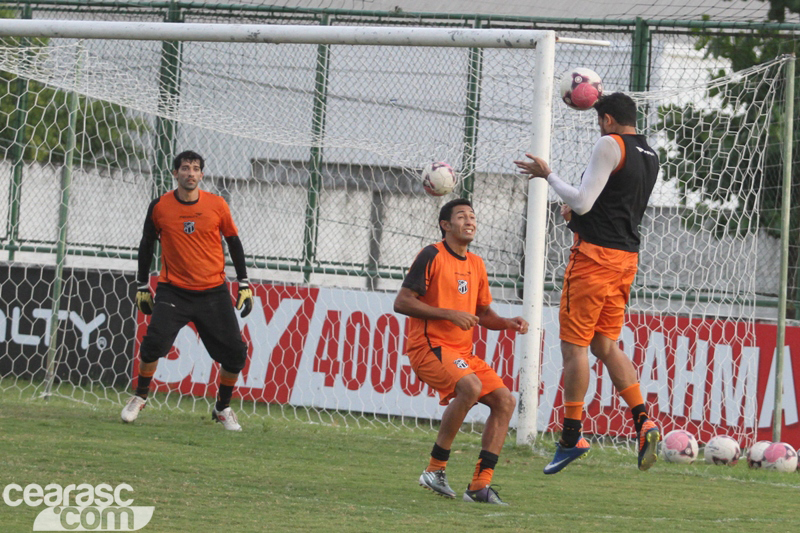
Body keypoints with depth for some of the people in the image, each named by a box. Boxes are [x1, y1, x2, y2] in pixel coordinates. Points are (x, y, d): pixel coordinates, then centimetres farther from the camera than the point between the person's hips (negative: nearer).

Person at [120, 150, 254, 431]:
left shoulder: (217, 205, -2)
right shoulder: (160, 207, -2)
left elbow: (234, 242, 9)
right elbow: (146, 245, 11)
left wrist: (244, 285, 6)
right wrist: (142, 286, 11)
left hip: (213, 292, 1)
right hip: (173, 291, -1)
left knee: (235, 353, -4)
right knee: (154, 342, -21)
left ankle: (222, 408, 20)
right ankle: (139, 397, 4)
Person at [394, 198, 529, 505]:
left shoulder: (476, 264, 16)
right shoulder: (432, 256, -6)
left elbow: (484, 313, 24)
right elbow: (402, 303, -12)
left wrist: (507, 323, 2)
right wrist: (450, 314, -18)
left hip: (463, 352, 8)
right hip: (429, 346, -8)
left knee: (505, 400, -5)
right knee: (470, 386, -32)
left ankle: (480, 485, -4)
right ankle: (435, 469, -21)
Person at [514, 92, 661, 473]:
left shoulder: (610, 145, -10)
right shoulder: (650, 155, 16)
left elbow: (581, 202, -15)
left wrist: (547, 175, -4)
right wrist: (578, 211, 24)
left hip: (594, 255, -8)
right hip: (627, 256, 8)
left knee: (574, 344, -3)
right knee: (605, 345, 13)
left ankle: (571, 437, -4)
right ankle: (642, 420, -4)